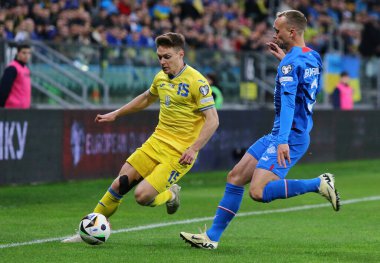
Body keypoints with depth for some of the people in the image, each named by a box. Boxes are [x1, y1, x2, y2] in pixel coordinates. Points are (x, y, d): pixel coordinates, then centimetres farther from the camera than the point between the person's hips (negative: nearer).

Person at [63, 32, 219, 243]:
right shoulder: (161, 77, 7)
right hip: (156, 142, 7)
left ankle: (170, 195, 15)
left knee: (142, 196, -17)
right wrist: (115, 114, 30)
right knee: (120, 183, -1)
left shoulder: (196, 82, -15)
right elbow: (146, 98, 29)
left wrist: (193, 149, -25)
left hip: (179, 153, -7)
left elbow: (212, 120, -17)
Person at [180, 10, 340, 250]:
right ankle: (212, 237, 10)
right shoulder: (312, 58, 12)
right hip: (277, 135, 10)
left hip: (291, 137, -10)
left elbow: (288, 101, -28)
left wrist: (283, 140, -37)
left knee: (258, 192, -22)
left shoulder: (291, 62, -16)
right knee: (235, 177, 8)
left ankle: (319, 184, -11)